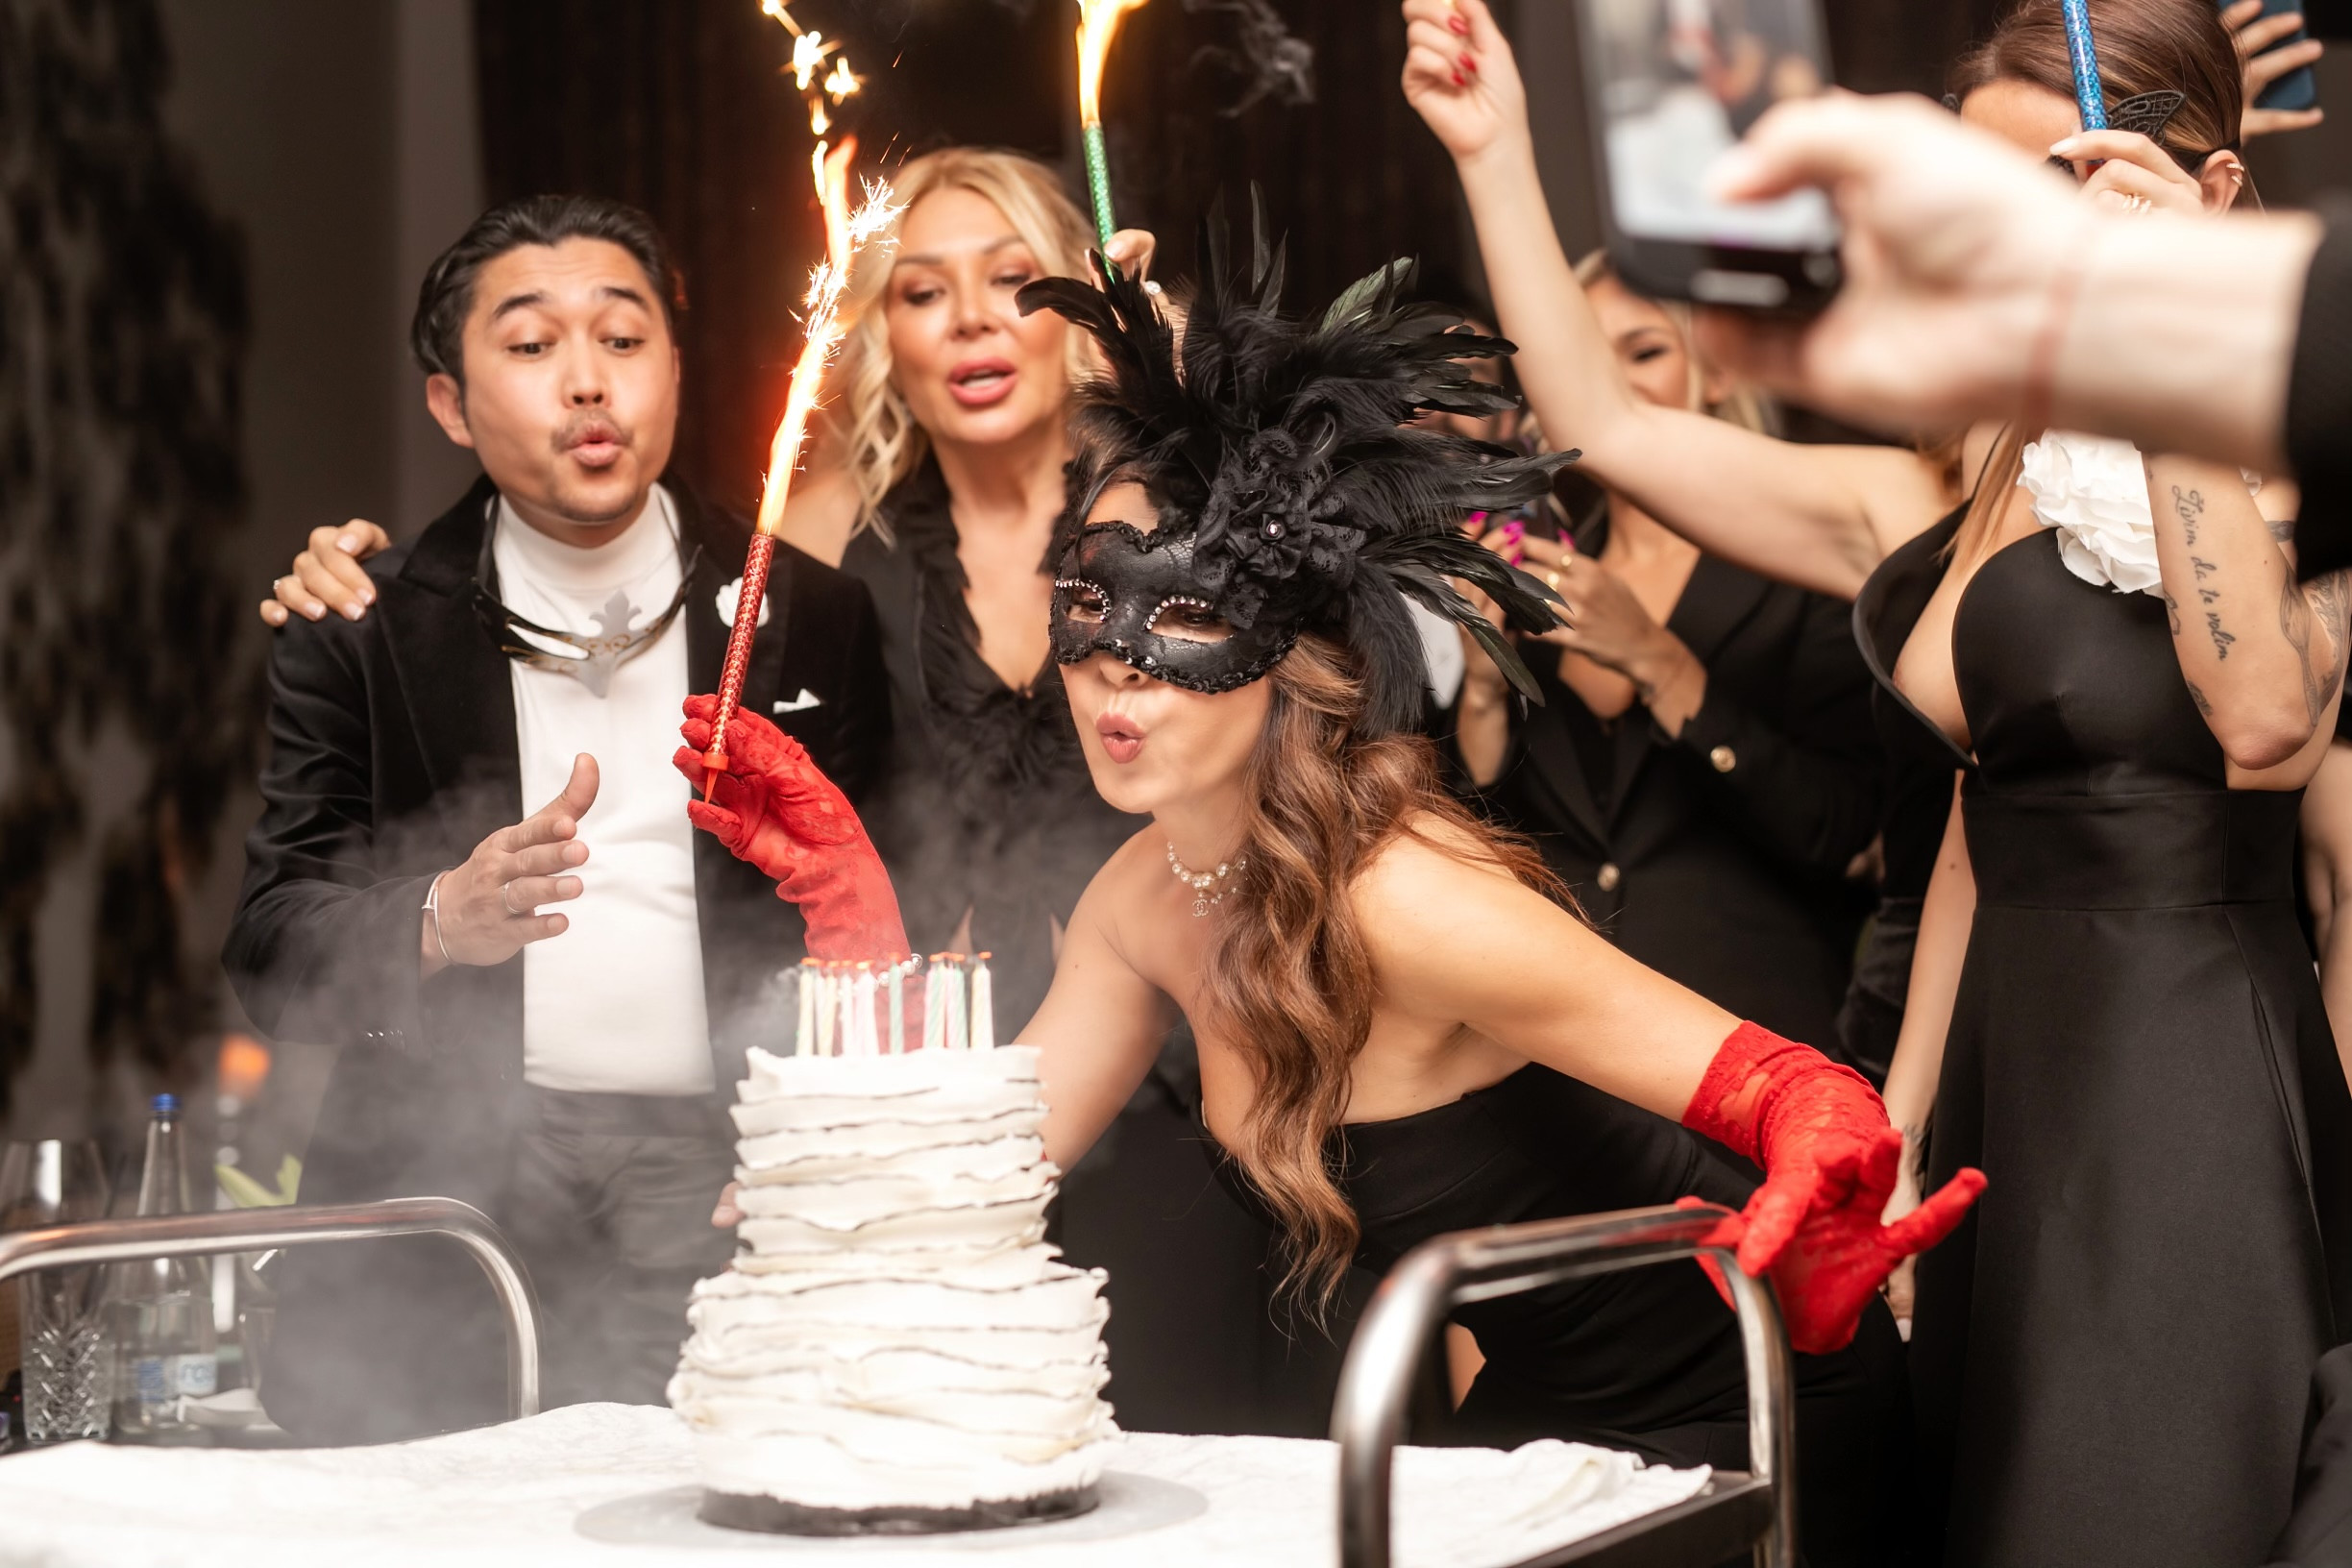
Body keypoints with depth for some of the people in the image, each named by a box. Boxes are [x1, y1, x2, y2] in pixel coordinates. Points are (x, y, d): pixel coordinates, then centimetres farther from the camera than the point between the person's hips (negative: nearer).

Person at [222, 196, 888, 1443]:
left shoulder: (808, 615, 11)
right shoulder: (361, 630, 10)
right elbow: (269, 952, 2)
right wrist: (440, 920, -20)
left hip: (719, 1182, 1)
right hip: (447, 1192, 0)